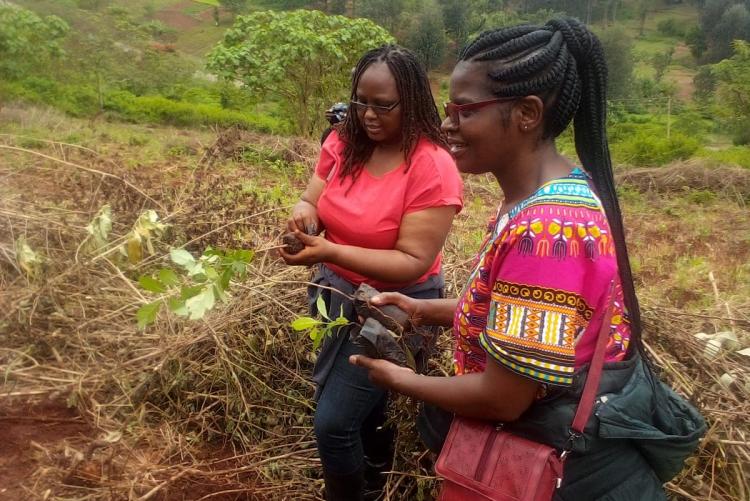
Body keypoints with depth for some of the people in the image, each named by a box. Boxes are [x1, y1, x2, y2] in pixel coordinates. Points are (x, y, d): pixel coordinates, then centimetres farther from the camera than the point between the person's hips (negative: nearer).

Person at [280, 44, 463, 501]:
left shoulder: (433, 167, -23)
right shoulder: (344, 142, -5)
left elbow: (412, 262, -25)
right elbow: (313, 199, 2)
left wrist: (328, 251, -34)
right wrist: (304, 211, -23)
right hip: (338, 294, 6)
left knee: (333, 424, -5)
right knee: (365, 402, 25)